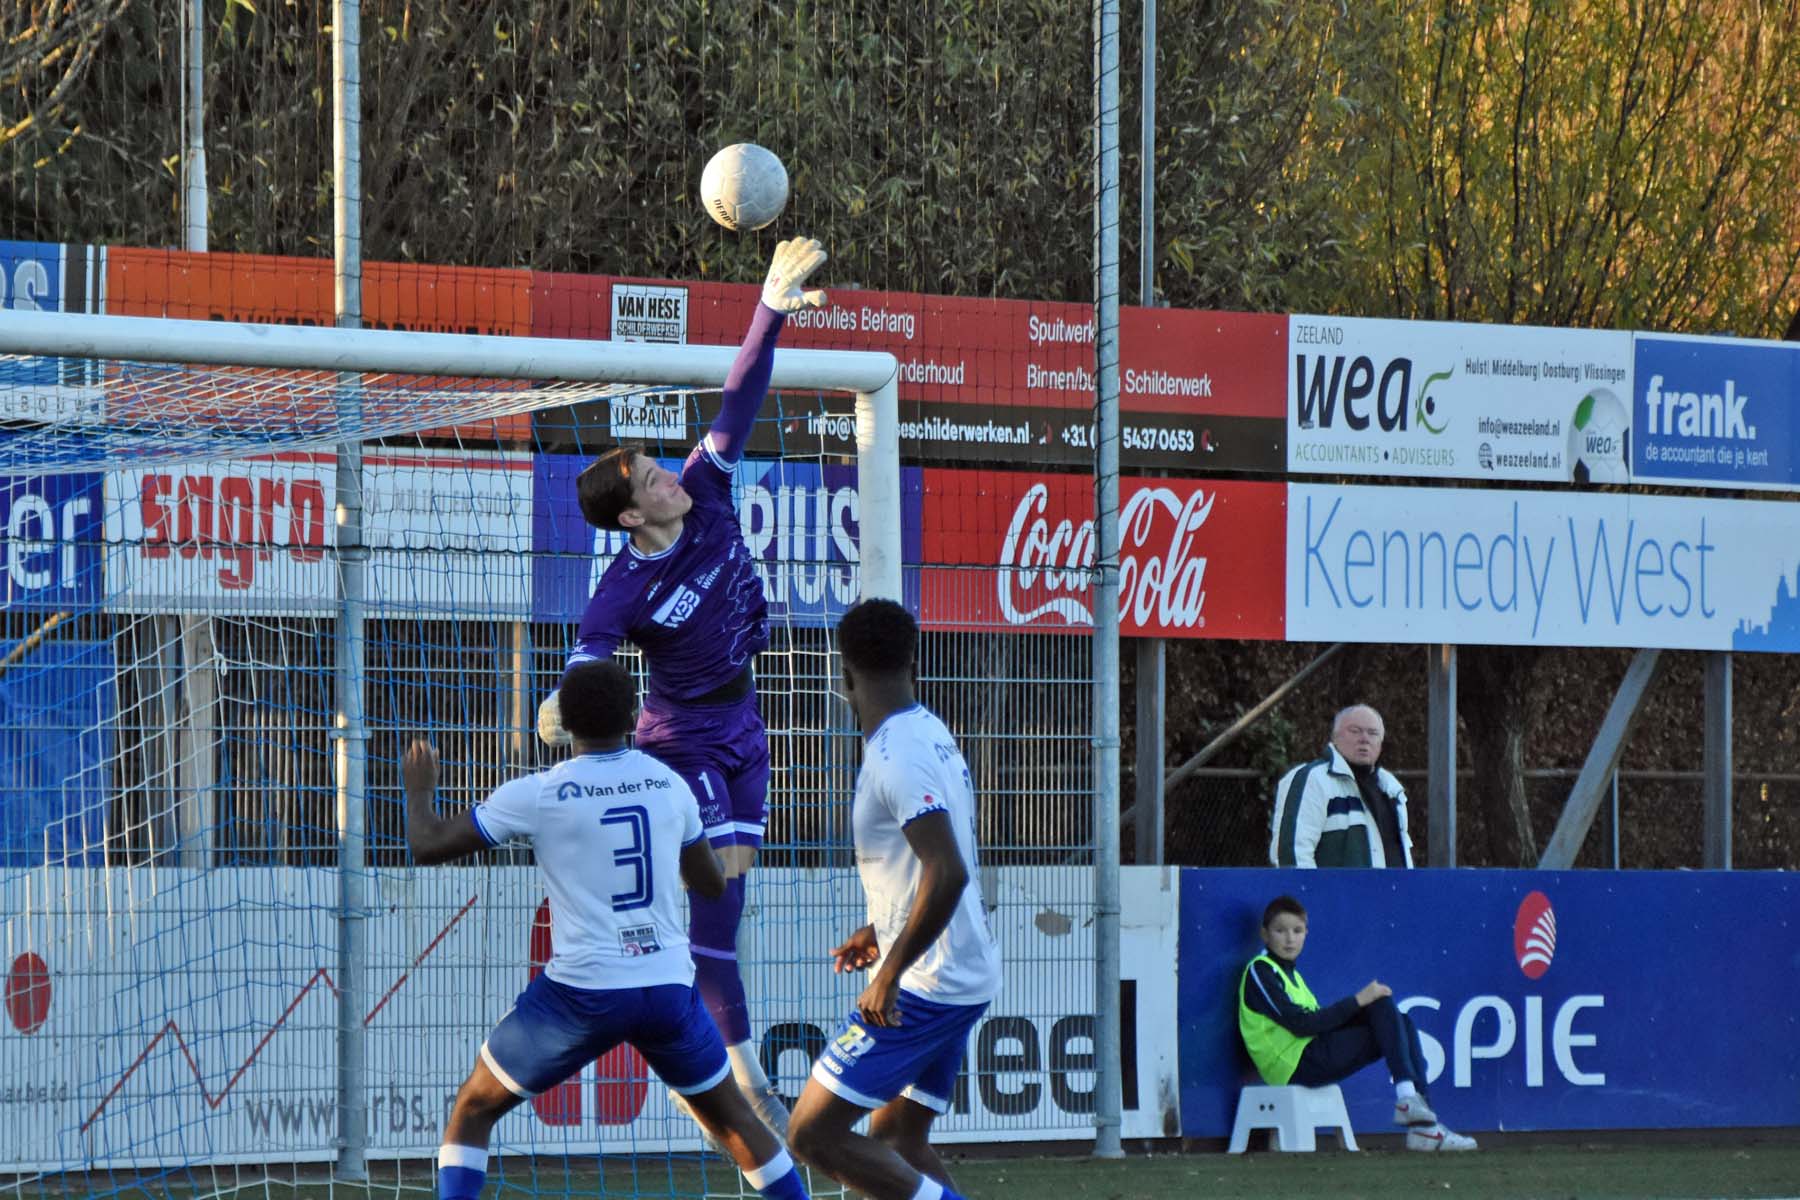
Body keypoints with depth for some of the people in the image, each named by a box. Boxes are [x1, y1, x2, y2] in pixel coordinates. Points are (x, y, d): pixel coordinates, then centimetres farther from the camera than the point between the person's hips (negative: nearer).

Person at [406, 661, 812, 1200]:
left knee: (472, 1110, 13)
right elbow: (712, 883, 19)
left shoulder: (538, 795, -6)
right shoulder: (669, 785, 5)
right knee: (731, 1118, 22)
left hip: (583, 991, -3)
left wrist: (419, 789, 20)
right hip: (669, 987, 3)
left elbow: (428, 846, -1)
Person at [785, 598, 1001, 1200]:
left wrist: (891, 971, -24)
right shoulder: (931, 734, 11)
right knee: (896, 1138, 17)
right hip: (965, 976, 10)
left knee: (813, 1132, -9)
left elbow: (947, 873, -28)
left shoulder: (896, 754, -18)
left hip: (924, 986, -10)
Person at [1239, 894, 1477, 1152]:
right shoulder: (1260, 973, -7)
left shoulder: (1289, 974, 25)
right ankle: (1407, 1097, -22)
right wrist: (1358, 1001, -16)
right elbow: (1300, 1024, -18)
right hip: (1295, 1065, -9)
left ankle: (1422, 1125, -7)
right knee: (1383, 1007, -15)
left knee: (1402, 1025, 2)